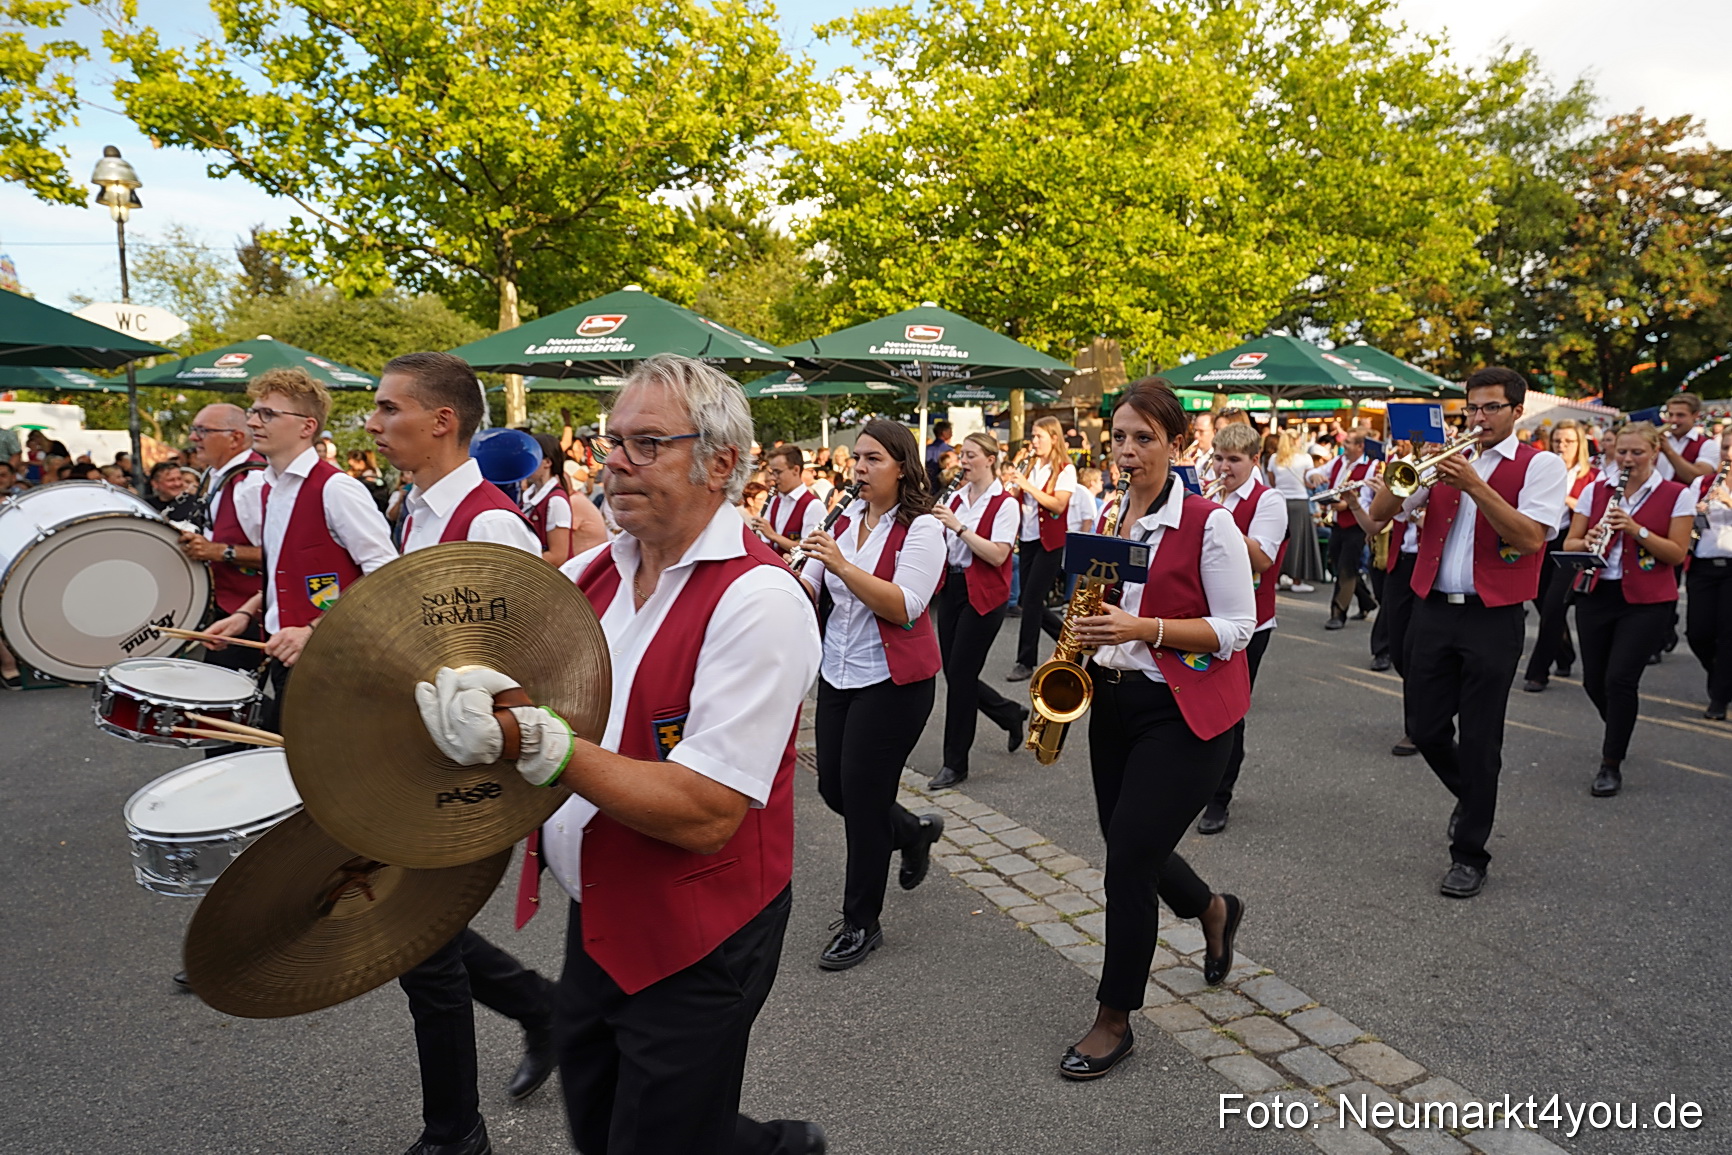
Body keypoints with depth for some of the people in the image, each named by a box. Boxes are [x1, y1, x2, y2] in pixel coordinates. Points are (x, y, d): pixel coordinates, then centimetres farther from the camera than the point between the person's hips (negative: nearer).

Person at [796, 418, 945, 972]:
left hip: (893, 681, -7)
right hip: (838, 674, 7)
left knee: (862, 796, -1)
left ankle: (861, 923, 18)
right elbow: (808, 590, 5)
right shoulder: (846, 520, 8)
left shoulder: (921, 528, -12)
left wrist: (842, 565, -30)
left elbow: (905, 607, -23)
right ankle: (914, 832, 41)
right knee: (833, 787, 12)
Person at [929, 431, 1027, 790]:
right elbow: (942, 546, 12)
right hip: (952, 588, 7)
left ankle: (956, 763, 7)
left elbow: (997, 555, -20)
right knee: (954, 672, 8)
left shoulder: (1004, 504, -9)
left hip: (984, 596, -7)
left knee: (960, 674, -5)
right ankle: (1012, 714, 34)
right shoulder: (956, 499, 11)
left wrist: (958, 526, -23)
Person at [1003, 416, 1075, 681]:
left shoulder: (1065, 469, -7)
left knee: (1031, 600, -7)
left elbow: (1059, 505, -19)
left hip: (1050, 542, -7)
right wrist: (1009, 484, -12)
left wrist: (1026, 485, -21)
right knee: (1029, 601, 8)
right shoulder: (1030, 467, 11)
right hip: (1028, 539, 7)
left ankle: (1026, 662, 3)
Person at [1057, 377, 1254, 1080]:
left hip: (1186, 713, -7)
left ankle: (1114, 1021, 13)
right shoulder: (1105, 521, 7)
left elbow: (1237, 629, -13)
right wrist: (1091, 633, -2)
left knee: (1129, 857, -6)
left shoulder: (1209, 524, -12)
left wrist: (1143, 628, -25)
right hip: (1115, 701, 7)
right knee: (1131, 850, 15)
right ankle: (1214, 911, 48)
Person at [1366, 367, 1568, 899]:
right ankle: (1470, 796, 38)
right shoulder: (1448, 458, 12)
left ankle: (1470, 854, 15)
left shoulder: (1541, 465, 0)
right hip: (1433, 611, 4)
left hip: (1492, 617, -4)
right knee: (1425, 728, 9)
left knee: (1479, 739, 1)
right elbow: (1380, 513, 4)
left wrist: (1474, 486, -23)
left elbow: (1530, 539, -16)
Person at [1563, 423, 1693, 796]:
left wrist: (1637, 529, -20)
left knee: (1620, 680, -11)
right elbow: (1569, 543, 5)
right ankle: (1619, 733, 39)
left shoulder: (1677, 496, -2)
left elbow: (1677, 554, -7)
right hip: (1596, 594, 3)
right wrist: (1588, 541, -18)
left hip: (1647, 601, -3)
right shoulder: (1596, 490, 6)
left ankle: (1611, 764, 4)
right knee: (1594, 681, 7)